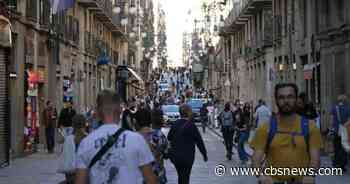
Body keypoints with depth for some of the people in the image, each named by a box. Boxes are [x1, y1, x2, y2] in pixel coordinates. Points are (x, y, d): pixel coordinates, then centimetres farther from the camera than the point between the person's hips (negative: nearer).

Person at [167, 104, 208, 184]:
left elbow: (169, 138, 9)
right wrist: (204, 154, -1)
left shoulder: (175, 124, 0)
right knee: (185, 177, 5)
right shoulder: (191, 126, -16)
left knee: (180, 176, 21)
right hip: (187, 156, -5)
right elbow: (199, 141, -11)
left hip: (174, 156, 5)